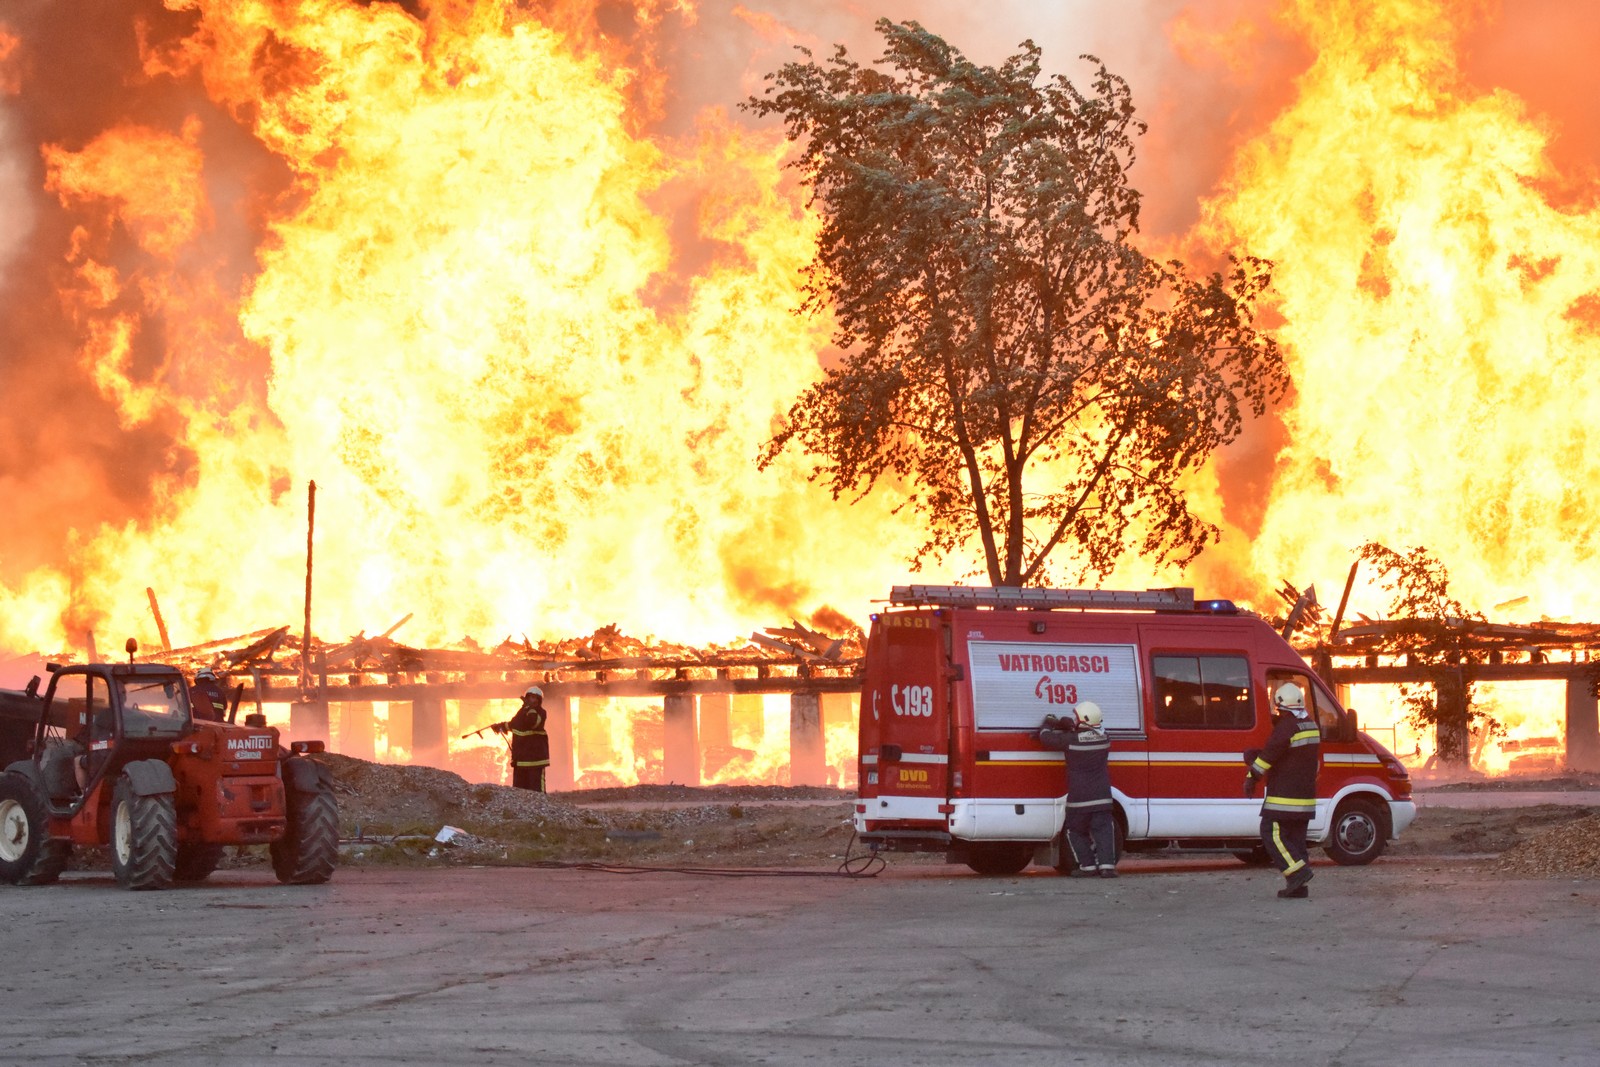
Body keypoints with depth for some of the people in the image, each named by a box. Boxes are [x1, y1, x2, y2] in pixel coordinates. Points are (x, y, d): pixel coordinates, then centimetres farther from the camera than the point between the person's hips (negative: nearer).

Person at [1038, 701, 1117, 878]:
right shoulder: (1103, 739, 1)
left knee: (1076, 832, 12)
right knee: (1103, 830, 4)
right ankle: (1107, 865, -9)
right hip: (1102, 797, 3)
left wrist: (1048, 723, 20)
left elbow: (1046, 738, 0)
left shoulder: (1071, 740, -13)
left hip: (1079, 798, -3)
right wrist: (1068, 726, 21)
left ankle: (1087, 866, 7)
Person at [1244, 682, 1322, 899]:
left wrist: (1251, 777, -5)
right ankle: (1298, 887, 8)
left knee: (1272, 833, -5)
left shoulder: (1286, 726, -15)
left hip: (1284, 795, -9)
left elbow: (1269, 755, -15)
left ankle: (1297, 871, -17)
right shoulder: (1311, 725, 14)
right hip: (1305, 794, 9)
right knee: (1295, 837, 10)